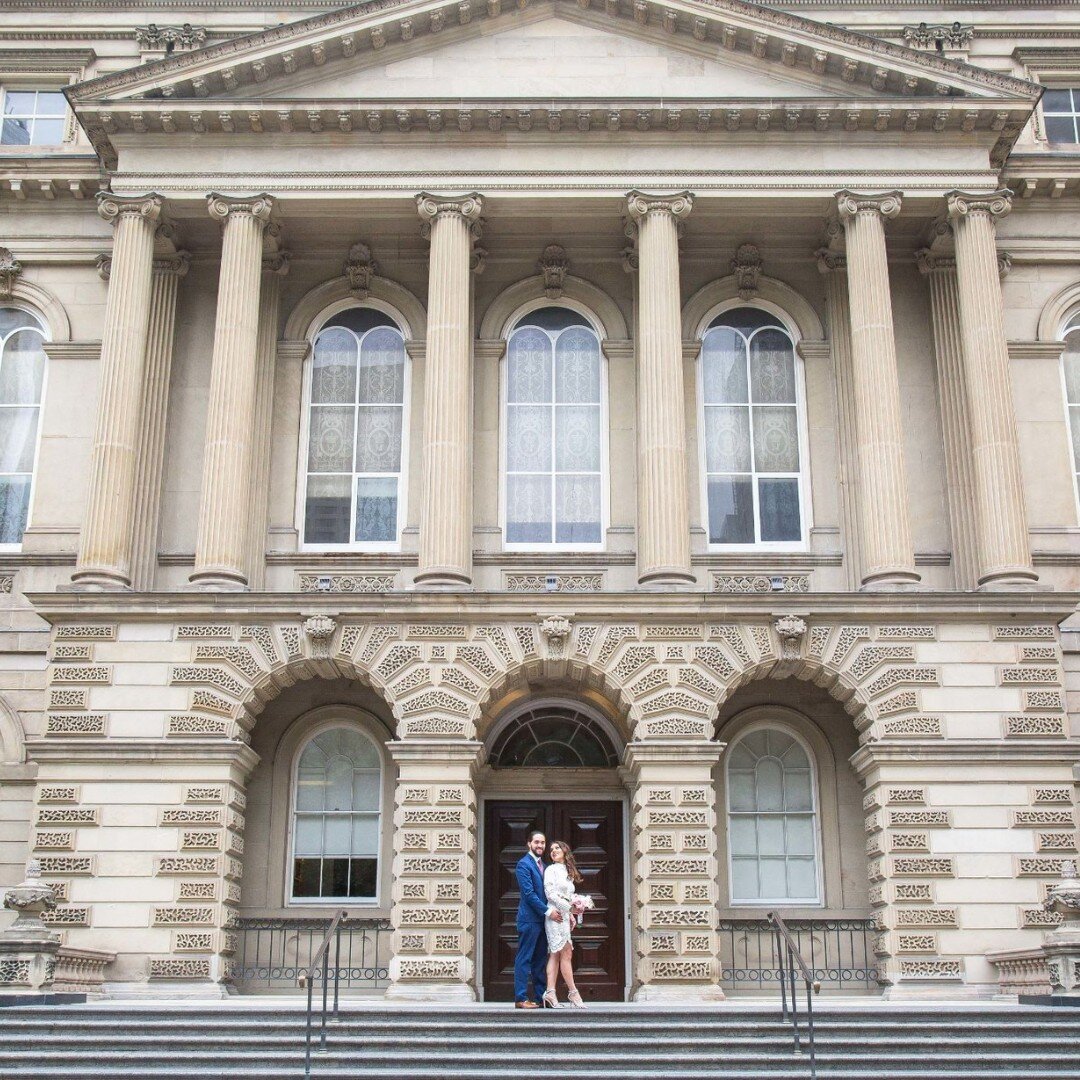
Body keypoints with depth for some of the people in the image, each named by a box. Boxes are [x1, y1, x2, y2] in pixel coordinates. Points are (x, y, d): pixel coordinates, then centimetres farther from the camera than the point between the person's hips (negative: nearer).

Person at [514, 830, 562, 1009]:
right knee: (524, 959, -5)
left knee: (540, 959, 11)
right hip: (529, 918, -8)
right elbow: (529, 893, -16)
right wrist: (548, 911, -16)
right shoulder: (523, 864, -9)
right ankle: (521, 999, -3)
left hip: (542, 918, 8)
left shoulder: (543, 865, 18)